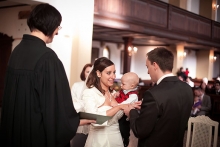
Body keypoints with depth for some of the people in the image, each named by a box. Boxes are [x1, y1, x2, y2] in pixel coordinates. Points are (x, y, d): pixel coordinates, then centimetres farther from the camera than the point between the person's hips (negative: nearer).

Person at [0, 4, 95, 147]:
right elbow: (57, 100, -20)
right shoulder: (47, 56, -21)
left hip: (14, 128, 8)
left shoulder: (17, 51, 4)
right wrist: (77, 121, -2)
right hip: (37, 130, -8)